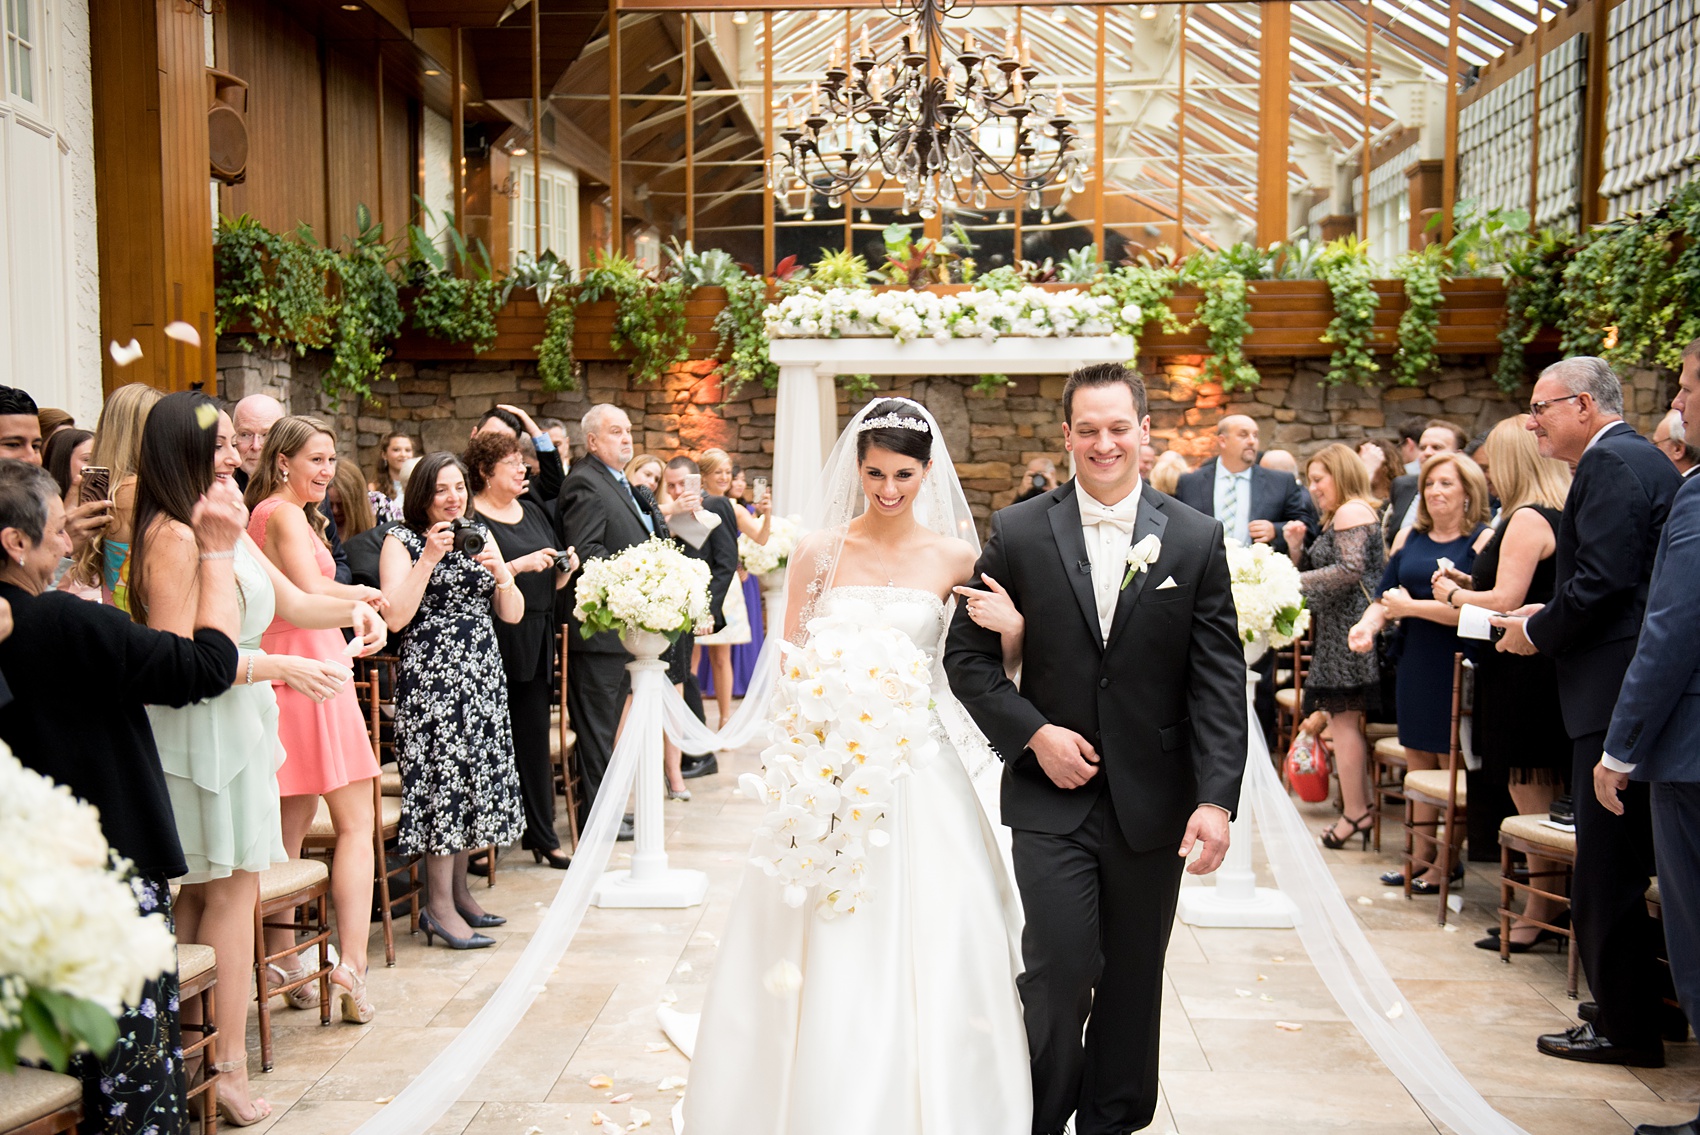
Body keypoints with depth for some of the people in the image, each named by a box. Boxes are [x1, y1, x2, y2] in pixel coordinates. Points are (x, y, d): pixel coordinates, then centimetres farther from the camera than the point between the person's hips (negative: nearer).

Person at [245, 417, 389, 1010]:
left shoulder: (266, 512, 18)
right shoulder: (285, 514, -10)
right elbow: (311, 592, -19)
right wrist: (365, 593, -3)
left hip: (284, 669, 9)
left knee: (292, 823, 13)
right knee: (356, 823, -4)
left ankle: (281, 966, 19)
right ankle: (353, 967, -6)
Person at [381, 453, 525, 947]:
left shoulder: (480, 534, 14)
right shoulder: (402, 540, -2)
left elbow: (513, 615, 10)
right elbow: (396, 616, -14)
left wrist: (501, 572, -8)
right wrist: (429, 558, -17)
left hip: (482, 677, 6)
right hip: (430, 678, -6)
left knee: (475, 775, 8)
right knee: (441, 775, -8)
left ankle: (459, 888, 21)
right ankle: (440, 905, -1)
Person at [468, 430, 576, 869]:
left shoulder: (532, 513, 17)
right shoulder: (469, 517, -5)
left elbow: (553, 583, 21)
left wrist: (564, 568, 0)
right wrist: (520, 565, -21)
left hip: (536, 640, 6)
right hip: (492, 640, -6)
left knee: (535, 738, 9)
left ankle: (542, 836, 16)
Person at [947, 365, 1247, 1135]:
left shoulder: (1196, 539, 0)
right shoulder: (1017, 533, -1)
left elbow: (1219, 680, -3)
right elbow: (967, 655, 2)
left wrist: (1216, 798, -12)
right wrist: (1033, 734, -11)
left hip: (1153, 802, 2)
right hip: (1052, 794, -1)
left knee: (1133, 980, 13)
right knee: (1060, 971, -6)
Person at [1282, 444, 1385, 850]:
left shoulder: (1350, 512, -10)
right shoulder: (1338, 516, 21)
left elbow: (1350, 571, -22)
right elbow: (1312, 571, 19)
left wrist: (1296, 581, -22)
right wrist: (1297, 546, 2)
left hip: (1349, 629, -11)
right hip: (1341, 630, 11)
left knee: (1343, 719, -7)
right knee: (1348, 719, 12)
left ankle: (1354, 813, -3)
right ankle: (1362, 804, 16)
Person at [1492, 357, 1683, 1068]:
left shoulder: (1610, 463, -13)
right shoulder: (1645, 460, 18)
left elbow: (1601, 584, -22)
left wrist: (1539, 632, -7)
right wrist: (1549, 617, 12)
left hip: (1614, 690, -11)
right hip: (1634, 690, 11)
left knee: (1606, 869, -2)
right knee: (1625, 860, 18)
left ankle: (1625, 1026, 7)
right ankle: (1632, 1005, 29)